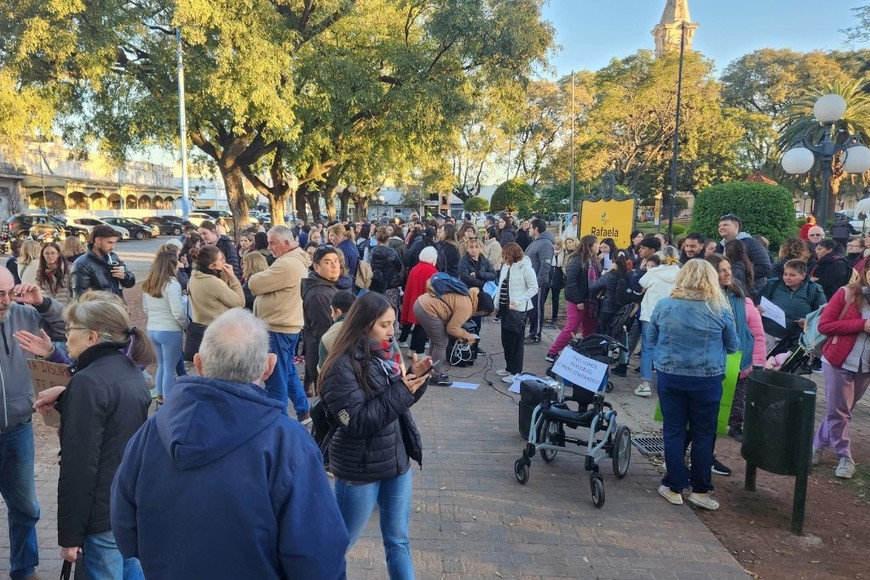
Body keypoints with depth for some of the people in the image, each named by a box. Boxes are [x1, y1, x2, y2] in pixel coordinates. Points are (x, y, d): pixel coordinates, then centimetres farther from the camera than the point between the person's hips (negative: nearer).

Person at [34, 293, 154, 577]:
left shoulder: (89, 381, -20)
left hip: (104, 511, -8)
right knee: (130, 569, 22)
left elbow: (79, 465, -21)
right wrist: (64, 395, 9)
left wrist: (70, 533, -15)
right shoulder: (131, 371, 6)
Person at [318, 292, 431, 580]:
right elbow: (357, 421, -24)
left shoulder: (384, 354, 1)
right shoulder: (342, 366, -19)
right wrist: (401, 391, -24)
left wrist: (415, 377, -10)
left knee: (398, 539, 17)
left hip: (397, 459, 6)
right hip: (360, 468, -6)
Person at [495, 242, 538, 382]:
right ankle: (509, 368, 27)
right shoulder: (506, 266, 8)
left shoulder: (525, 267, -12)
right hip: (504, 308, 7)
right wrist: (497, 304, 11)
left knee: (516, 341, -1)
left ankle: (516, 372, 7)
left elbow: (534, 288, -12)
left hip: (517, 310, -7)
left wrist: (517, 301, -18)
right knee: (506, 340, 14)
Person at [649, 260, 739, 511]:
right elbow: (733, 346, 6)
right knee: (703, 434, 11)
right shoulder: (720, 310, -7)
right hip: (707, 380, -1)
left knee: (673, 431, 11)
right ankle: (700, 490, 20)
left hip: (670, 376, 1)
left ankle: (674, 487, 17)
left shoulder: (664, 305, -4)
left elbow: (650, 339, 7)